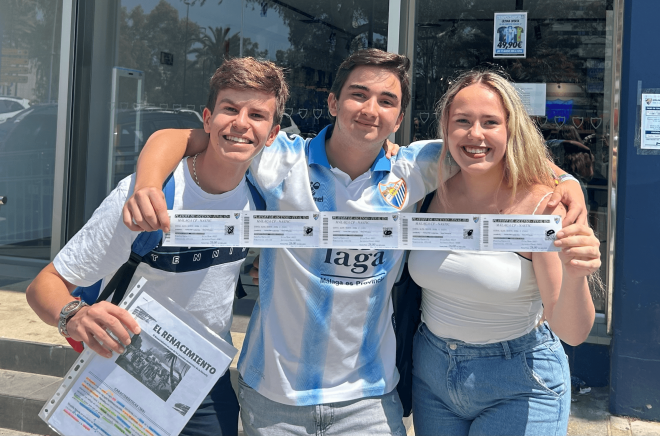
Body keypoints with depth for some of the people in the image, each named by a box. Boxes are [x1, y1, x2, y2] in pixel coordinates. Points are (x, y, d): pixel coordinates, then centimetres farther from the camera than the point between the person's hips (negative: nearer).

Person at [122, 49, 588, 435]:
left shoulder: (410, 172, -4)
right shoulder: (283, 162, -10)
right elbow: (177, 138, -9)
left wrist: (565, 181, -18)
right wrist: (147, 188, -29)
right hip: (273, 393, -1)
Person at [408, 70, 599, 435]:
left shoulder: (540, 204, -18)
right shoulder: (434, 191, -6)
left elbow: (572, 332, -18)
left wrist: (574, 276, -40)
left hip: (518, 385, -4)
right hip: (431, 368, 4)